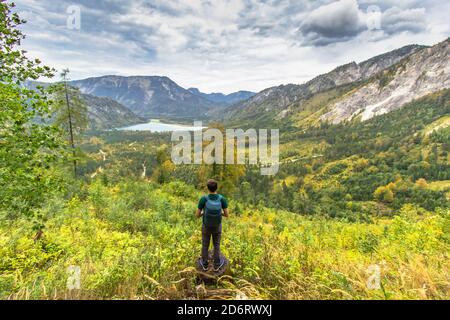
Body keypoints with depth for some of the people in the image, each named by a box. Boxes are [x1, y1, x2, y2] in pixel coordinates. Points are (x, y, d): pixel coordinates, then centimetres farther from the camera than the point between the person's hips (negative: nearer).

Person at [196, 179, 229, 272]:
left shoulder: (203, 199, -29)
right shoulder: (222, 198, -25)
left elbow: (197, 215, -18)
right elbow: (226, 214, -16)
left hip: (206, 226, -1)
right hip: (217, 226, 1)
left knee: (205, 245, 24)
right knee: (216, 245, 24)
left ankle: (205, 264, 45)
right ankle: (216, 265, 43)